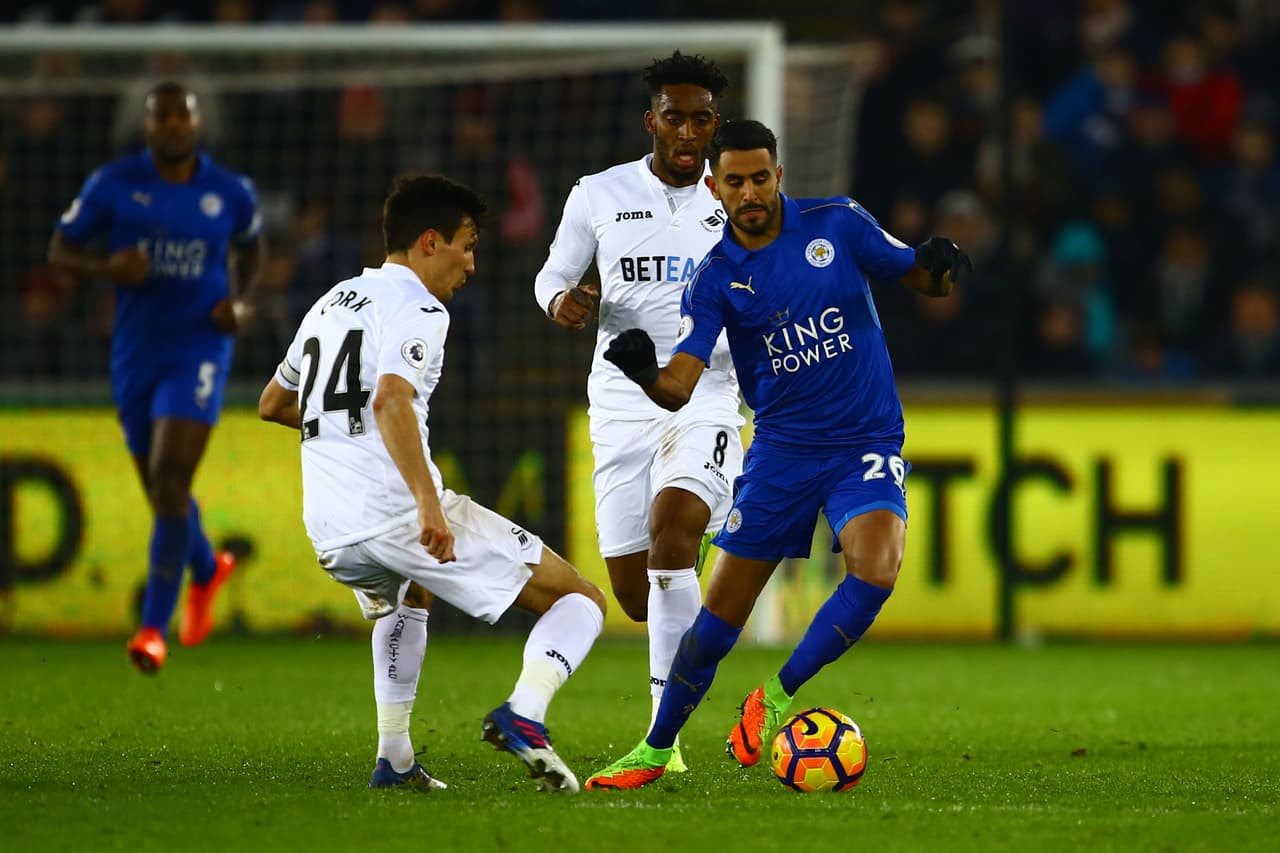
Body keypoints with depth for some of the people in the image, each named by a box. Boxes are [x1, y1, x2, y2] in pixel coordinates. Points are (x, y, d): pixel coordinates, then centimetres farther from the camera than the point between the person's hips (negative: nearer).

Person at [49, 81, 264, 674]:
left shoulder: (231, 192, -1)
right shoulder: (113, 185, -3)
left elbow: (249, 245, 19)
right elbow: (60, 251, 3)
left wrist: (239, 300, 0)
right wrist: (107, 268, -18)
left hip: (198, 351, -2)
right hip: (135, 353, 2)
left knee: (170, 480, -17)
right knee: (160, 489, 14)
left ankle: (154, 626, -14)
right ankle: (207, 569, 47)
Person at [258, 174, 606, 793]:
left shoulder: (331, 303, 21)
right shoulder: (416, 308, -4)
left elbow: (272, 405, 34)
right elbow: (391, 401, -24)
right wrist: (429, 503, -31)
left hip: (329, 533, 8)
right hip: (398, 512, -8)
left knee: (397, 603, 42)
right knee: (580, 600, 0)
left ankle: (393, 759, 30)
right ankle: (523, 714, -24)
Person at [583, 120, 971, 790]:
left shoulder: (837, 225, -5)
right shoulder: (715, 278, -5)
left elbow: (918, 279, 7)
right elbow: (678, 387, -14)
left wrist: (938, 268, -18)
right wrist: (643, 374, -38)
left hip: (867, 444, -1)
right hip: (781, 450, 1)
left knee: (875, 570, -28)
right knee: (721, 611, 0)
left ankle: (776, 697, -9)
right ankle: (656, 749, 18)